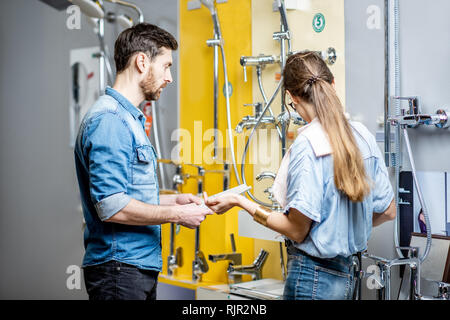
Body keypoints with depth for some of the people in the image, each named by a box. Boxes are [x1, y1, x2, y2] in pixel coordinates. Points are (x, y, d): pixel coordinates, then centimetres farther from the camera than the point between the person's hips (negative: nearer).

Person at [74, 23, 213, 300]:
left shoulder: (131, 118, 16)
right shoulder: (109, 120, -17)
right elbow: (111, 207, -23)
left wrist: (172, 200, 11)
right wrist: (176, 214, -14)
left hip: (142, 265, 10)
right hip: (119, 267, -10)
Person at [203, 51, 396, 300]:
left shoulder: (306, 146, -19)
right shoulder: (363, 137, 2)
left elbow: (297, 230, -17)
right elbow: (387, 211, 10)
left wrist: (240, 202, -10)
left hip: (313, 277, -7)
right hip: (346, 273, 8)